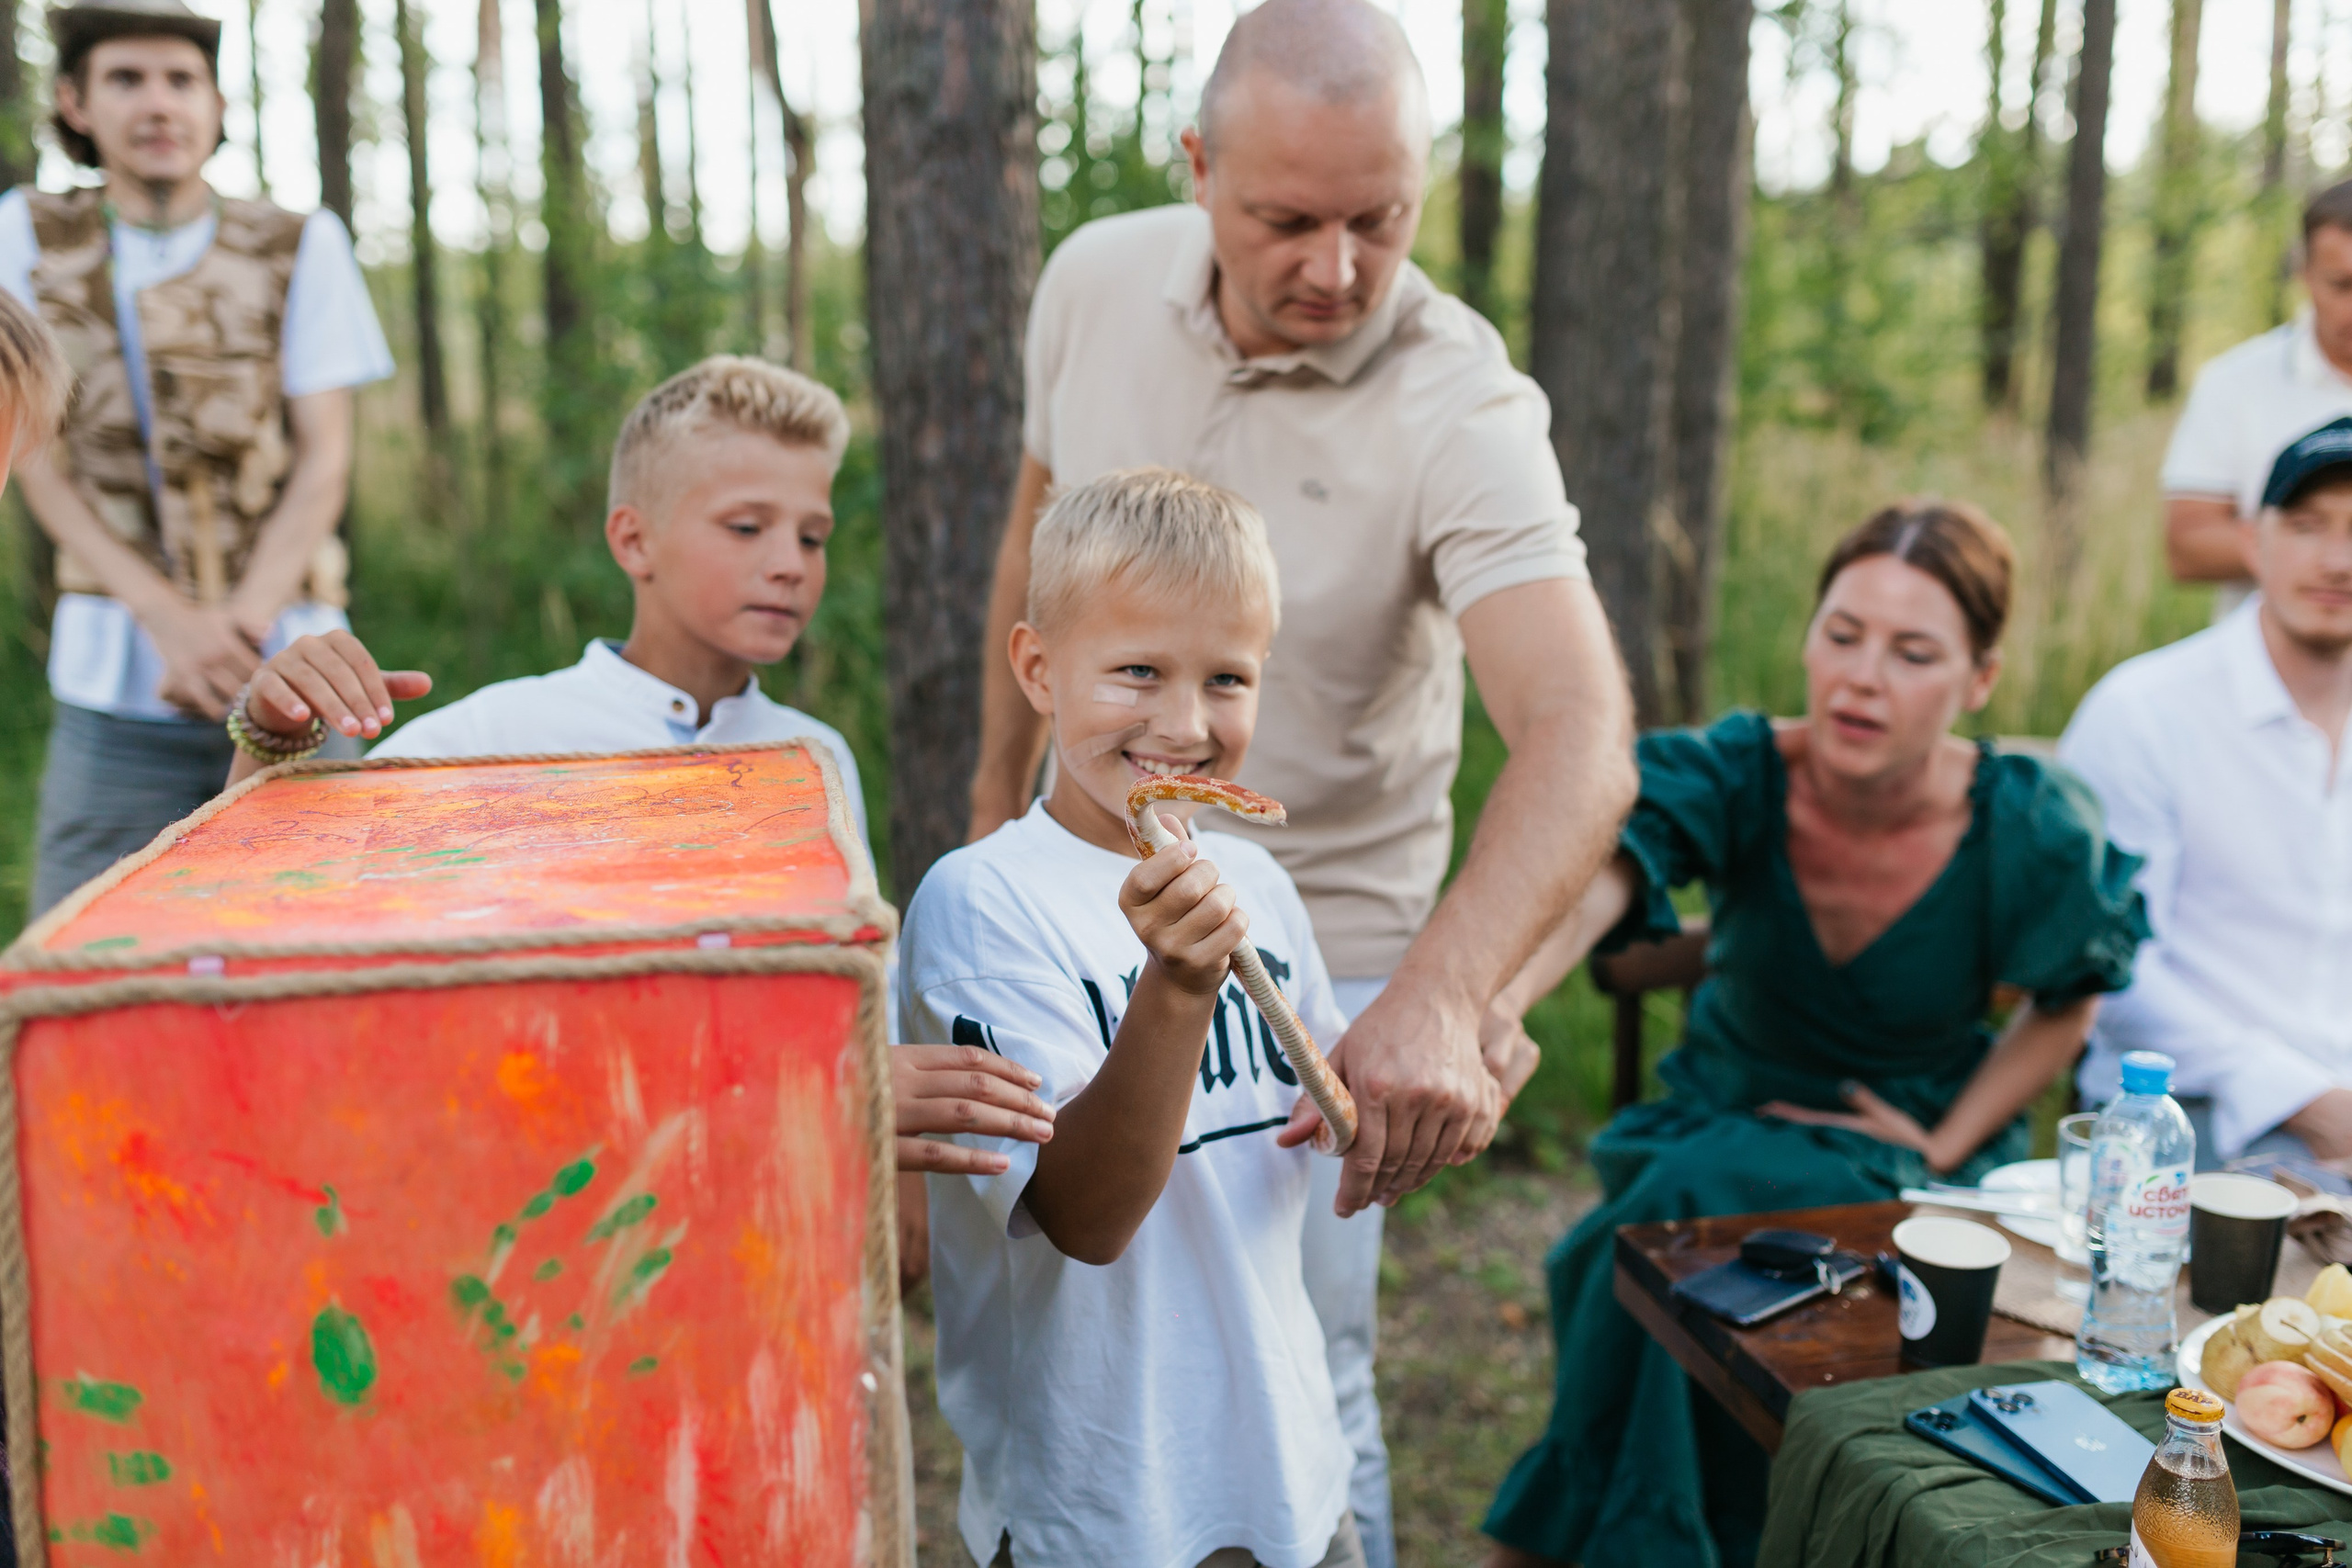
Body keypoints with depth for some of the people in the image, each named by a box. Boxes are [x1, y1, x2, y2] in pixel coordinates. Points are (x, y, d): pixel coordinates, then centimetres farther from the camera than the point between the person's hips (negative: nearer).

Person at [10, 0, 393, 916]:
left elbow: (324, 460, 1)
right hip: (115, 680, 0)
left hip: (288, 663, 0)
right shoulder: (29, 236, 6)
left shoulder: (300, 246, 4)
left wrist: (240, 622, -14)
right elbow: (39, 461, 1)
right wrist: (169, 617, -14)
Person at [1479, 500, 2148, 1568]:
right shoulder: (1735, 776, -20)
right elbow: (1588, 887, -41)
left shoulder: (2030, 830, -17)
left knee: (1690, 1202, -30)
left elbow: (2063, 1008, 3)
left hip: (1909, 1156, -1)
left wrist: (1942, 1147, -9)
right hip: (1726, 1116, 1)